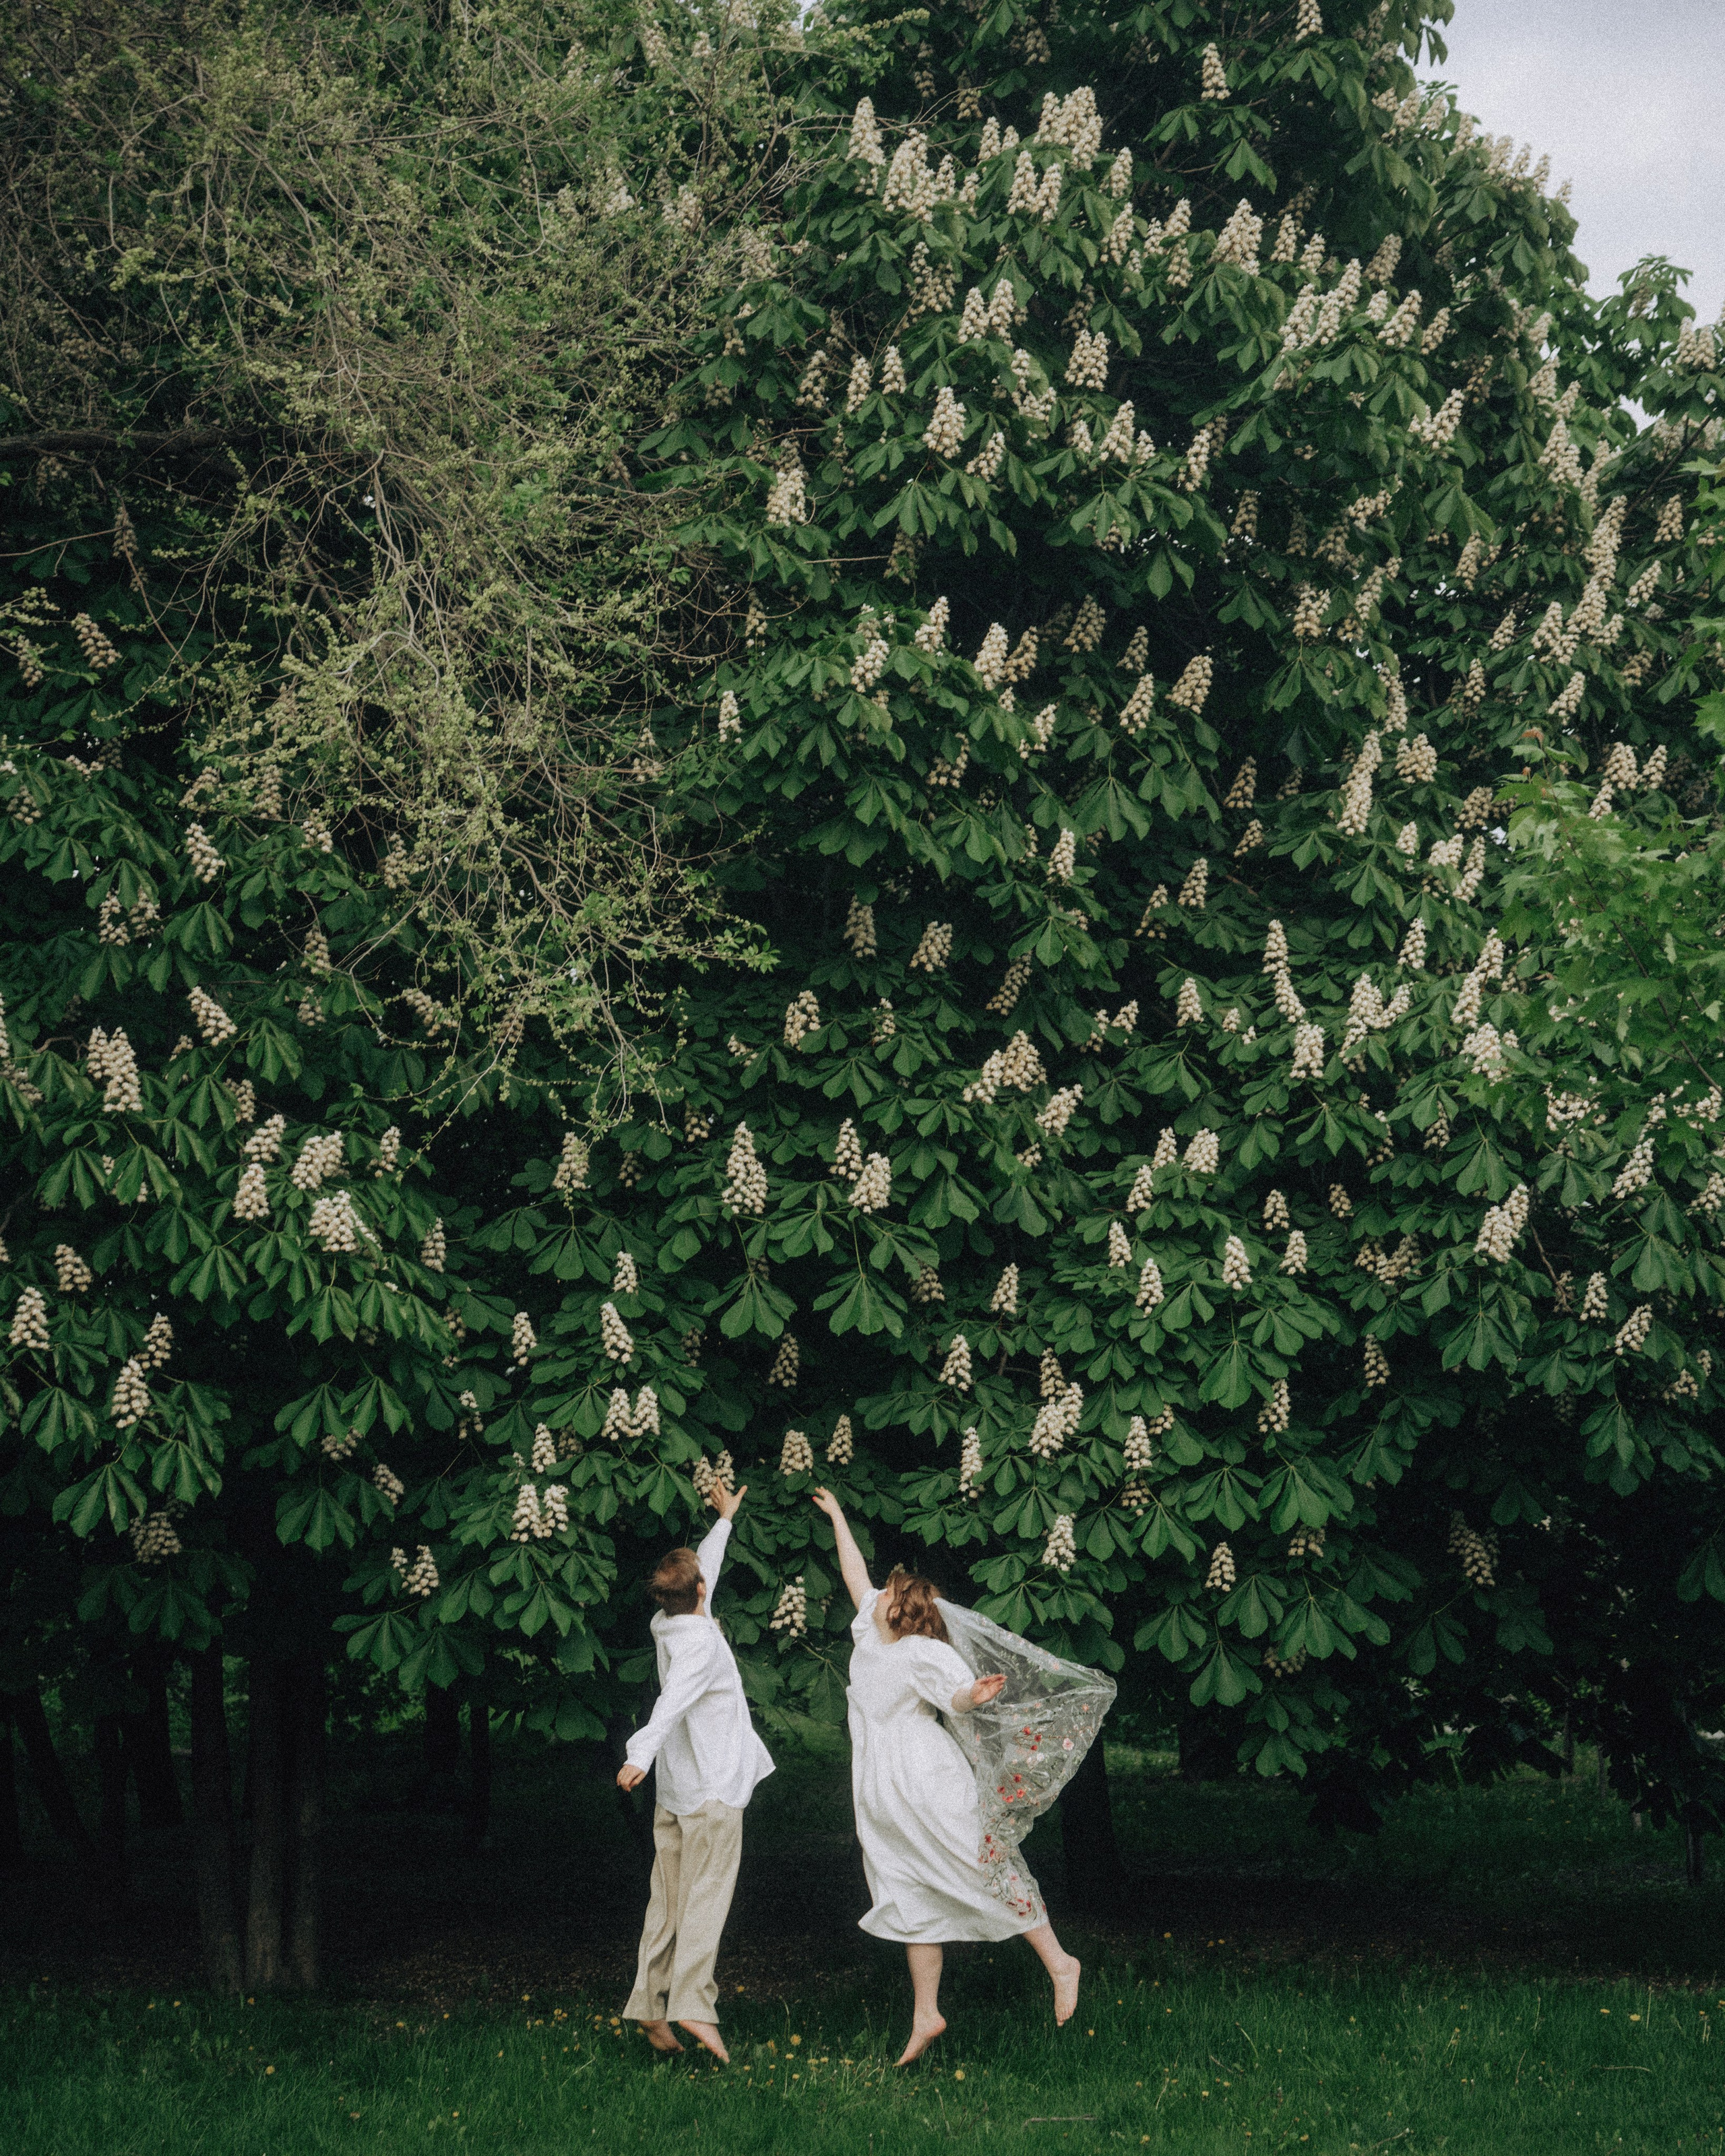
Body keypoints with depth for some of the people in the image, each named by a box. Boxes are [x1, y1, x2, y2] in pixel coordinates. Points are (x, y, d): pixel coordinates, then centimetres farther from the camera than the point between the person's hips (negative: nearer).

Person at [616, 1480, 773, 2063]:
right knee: (706, 1897, -9)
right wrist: (642, 1753, -46)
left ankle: (651, 2006, 7)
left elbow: (703, 1572, 29)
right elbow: (673, 1701, -32)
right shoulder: (700, 1640, -15)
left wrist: (725, 1521, 43)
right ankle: (693, 2001, -17)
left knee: (667, 1903, 8)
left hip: (675, 1794, 8)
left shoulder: (672, 1625, 9)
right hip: (713, 1786, -8)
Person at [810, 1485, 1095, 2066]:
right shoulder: (869, 1633, 12)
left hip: (930, 1789, -8)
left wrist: (976, 1695, -46)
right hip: (884, 1802, 8)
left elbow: (957, 1694, -22)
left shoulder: (924, 1653, -10)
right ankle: (925, 2017, 6)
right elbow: (856, 1575, 25)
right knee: (914, 1903, 6)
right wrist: (837, 1517, 32)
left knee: (989, 1874, -6)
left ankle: (1059, 1964, 4)